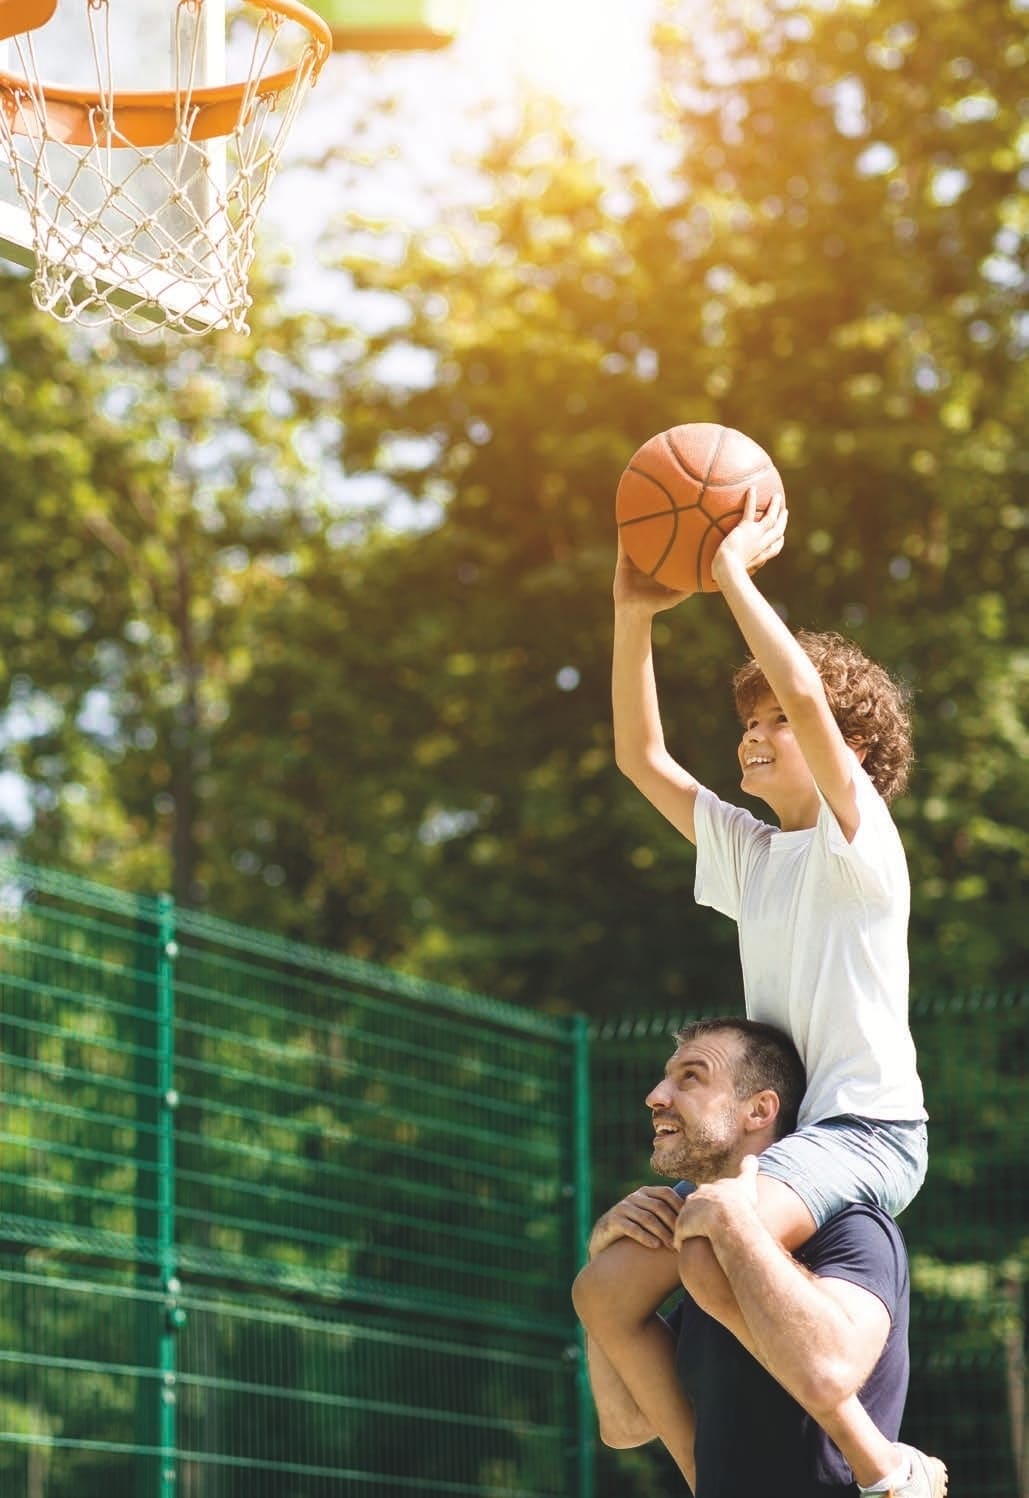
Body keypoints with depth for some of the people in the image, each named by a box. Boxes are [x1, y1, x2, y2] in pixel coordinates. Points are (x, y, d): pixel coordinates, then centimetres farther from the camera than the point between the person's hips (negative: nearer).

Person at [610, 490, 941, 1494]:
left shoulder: (859, 837, -6)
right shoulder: (749, 853, 16)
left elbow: (808, 695, -22)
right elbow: (641, 757, 14)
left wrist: (736, 572, -15)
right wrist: (634, 614, 4)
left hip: (868, 1129, -9)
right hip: (784, 1132, 9)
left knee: (712, 1250, -33)